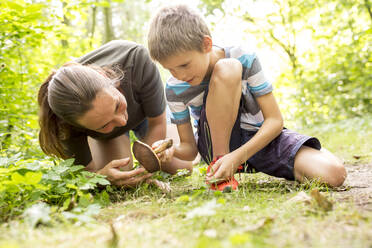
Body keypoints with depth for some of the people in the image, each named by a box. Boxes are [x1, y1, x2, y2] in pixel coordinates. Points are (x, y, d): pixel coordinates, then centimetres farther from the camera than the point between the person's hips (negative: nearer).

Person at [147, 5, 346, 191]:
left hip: (260, 138, 1)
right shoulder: (175, 89, -13)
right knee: (227, 69, -32)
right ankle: (219, 166, -22)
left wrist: (237, 157, -32)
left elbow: (275, 120, -18)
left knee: (334, 174, -26)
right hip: (217, 144, 0)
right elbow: (189, 147, -6)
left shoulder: (244, 60, -18)